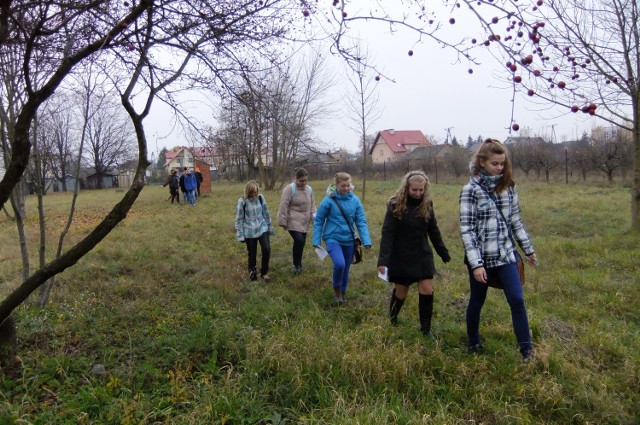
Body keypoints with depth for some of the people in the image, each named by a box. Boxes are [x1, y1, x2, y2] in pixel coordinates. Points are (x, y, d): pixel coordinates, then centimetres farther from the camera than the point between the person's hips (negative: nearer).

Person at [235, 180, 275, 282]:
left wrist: (270, 227, 12)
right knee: (252, 253, 7)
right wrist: (240, 235, -7)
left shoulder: (260, 198, -2)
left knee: (266, 249, -12)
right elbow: (239, 219, -6)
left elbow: (266, 213, 8)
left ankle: (264, 272, 7)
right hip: (249, 232, -2)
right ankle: (252, 271, 34)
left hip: (262, 229, 2)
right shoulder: (242, 201, -11)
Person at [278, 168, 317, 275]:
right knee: (299, 241, -19)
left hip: (304, 222, 7)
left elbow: (312, 204, 18)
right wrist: (283, 222, -13)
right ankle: (297, 265, -2)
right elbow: (284, 207, -12)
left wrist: (314, 216, 4)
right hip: (293, 222, -7)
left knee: (301, 242, 10)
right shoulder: (290, 189, -12)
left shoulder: (309, 189, 9)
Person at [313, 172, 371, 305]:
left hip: (348, 240, 4)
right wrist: (316, 241, -6)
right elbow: (318, 221, -4)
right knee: (339, 264, -24)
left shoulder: (355, 200, -3)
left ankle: (342, 293, 38)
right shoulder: (329, 200, -12)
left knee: (346, 269, 14)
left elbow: (361, 222, -2)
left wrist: (366, 241, -11)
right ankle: (336, 288, 5)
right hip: (333, 238, -3)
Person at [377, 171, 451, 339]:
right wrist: (383, 259, -27)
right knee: (401, 292, 9)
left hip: (422, 255, 4)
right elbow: (387, 233, -19)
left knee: (427, 290, -2)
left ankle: (425, 328, 14)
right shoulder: (395, 204, -15)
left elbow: (433, 230, 9)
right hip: (401, 256, -3)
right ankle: (392, 320, 37)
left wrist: (444, 253, 13)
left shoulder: (427, 204, -2)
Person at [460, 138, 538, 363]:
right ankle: (474, 344, 33)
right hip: (481, 257, -4)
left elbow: (515, 220, 13)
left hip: (506, 254, 4)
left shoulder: (507, 186, 4)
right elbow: (466, 230, -15)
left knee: (517, 300, -2)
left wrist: (528, 248, 15)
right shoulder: (471, 190, -12)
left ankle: (527, 349, 9)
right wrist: (476, 264, -20)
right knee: (477, 302, 12)